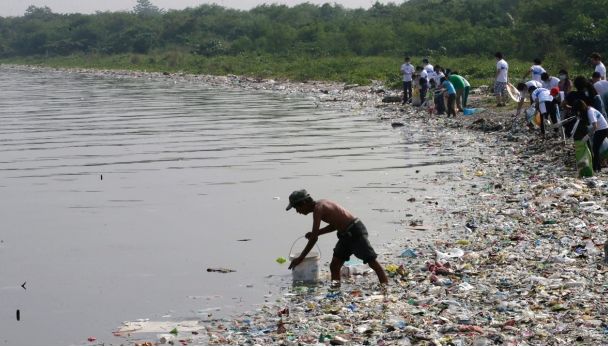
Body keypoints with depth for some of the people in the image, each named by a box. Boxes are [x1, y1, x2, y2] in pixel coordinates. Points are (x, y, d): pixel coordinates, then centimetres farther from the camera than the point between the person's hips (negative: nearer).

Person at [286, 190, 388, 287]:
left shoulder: (318, 208, -17)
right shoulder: (321, 204, 12)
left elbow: (314, 238, -20)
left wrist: (300, 258, -14)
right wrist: (316, 232, 17)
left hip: (355, 231, -10)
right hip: (346, 234, 10)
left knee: (372, 261, -8)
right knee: (334, 266, 8)